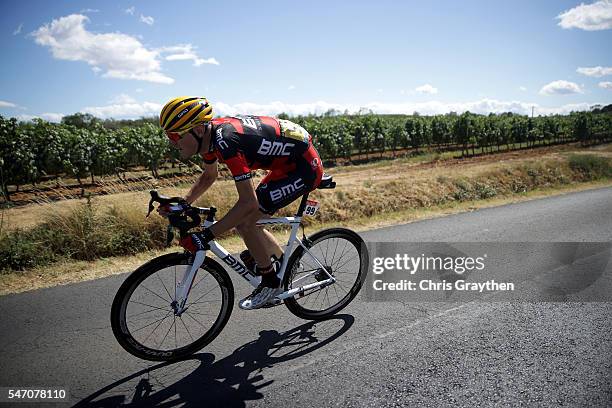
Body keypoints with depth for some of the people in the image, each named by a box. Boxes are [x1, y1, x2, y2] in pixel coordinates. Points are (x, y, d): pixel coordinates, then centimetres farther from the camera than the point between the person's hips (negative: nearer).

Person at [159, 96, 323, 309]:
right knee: (242, 219, 9)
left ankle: (271, 283, 7)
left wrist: (205, 236, -29)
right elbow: (208, 176, 18)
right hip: (288, 162, 9)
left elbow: (248, 202, -31)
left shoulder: (226, 142, -30)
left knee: (244, 221, -13)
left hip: (305, 166, -9)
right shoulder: (209, 134, -1)